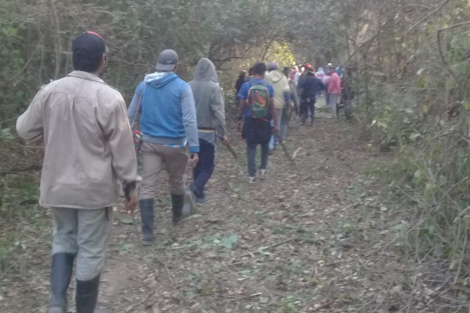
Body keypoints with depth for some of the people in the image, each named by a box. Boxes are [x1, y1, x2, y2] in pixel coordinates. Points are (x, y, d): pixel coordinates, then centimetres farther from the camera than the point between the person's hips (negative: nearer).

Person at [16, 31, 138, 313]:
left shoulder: (49, 92, -4)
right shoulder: (109, 97, -15)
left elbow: (25, 131, 8)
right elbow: (122, 149, -11)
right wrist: (130, 185, 0)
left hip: (57, 186, 4)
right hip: (95, 189, -4)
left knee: (64, 238, 23)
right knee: (91, 250, 10)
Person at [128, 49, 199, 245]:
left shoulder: (143, 85, 3)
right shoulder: (182, 87, -9)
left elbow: (130, 115, 10)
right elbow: (189, 120, -16)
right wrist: (194, 148, -15)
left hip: (149, 143, 2)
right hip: (174, 144, -2)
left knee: (147, 186, 1)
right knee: (176, 183, 20)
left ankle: (147, 233, -5)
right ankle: (177, 216, 41)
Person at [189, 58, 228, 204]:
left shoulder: (189, 86, -2)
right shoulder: (214, 87, -15)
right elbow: (218, 113, -17)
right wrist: (222, 133, -9)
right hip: (207, 132, -5)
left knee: (197, 163, 18)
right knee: (207, 165, 6)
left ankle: (198, 193, 24)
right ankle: (195, 191, -12)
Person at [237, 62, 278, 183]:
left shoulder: (246, 86, -6)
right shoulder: (269, 87, -4)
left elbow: (241, 105, -3)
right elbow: (272, 106, -3)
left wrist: (239, 119, 11)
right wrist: (275, 123, 3)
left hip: (250, 120, -1)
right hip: (264, 120, 1)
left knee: (251, 147, 4)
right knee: (265, 145, 22)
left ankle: (252, 175, 4)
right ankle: (263, 168, 24)